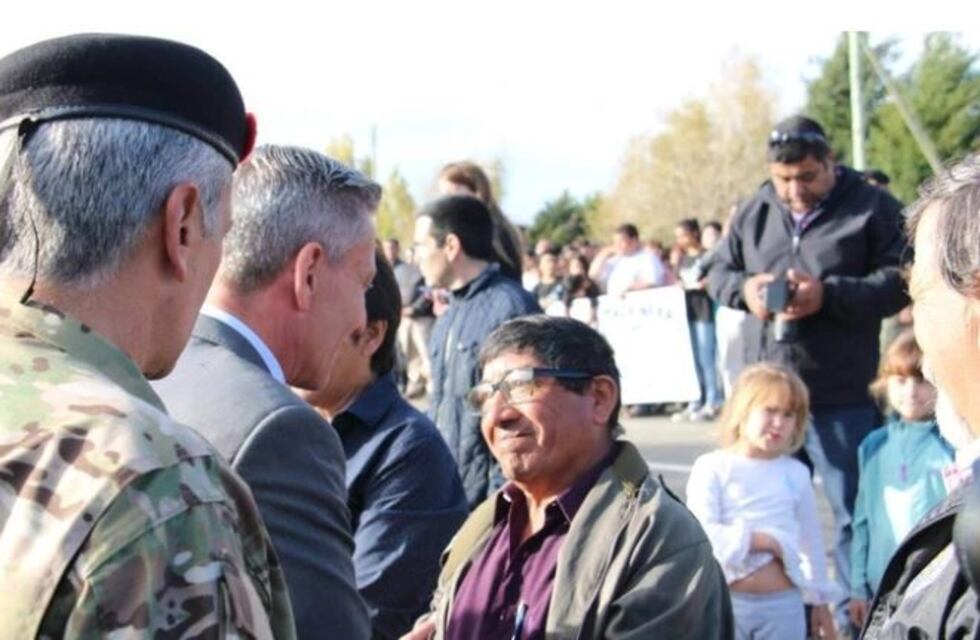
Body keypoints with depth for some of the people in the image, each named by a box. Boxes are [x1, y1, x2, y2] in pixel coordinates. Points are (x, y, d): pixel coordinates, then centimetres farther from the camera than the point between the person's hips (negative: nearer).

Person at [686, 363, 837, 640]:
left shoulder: (796, 473, 4)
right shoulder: (713, 468, -5)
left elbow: (812, 540, 13)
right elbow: (703, 534, -15)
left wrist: (820, 601, 16)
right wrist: (764, 540, -19)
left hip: (783, 605, 3)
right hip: (727, 602, -2)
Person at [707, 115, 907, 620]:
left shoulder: (871, 209, -3)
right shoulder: (754, 213, 10)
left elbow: (898, 281, -9)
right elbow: (718, 271, 18)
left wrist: (829, 294, -18)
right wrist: (744, 288, -5)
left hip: (842, 399, -4)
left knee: (852, 511, 2)